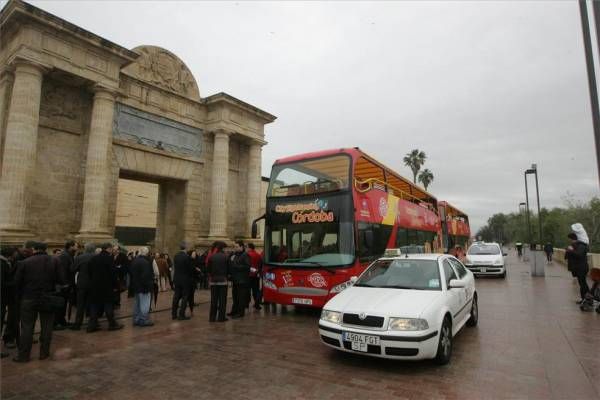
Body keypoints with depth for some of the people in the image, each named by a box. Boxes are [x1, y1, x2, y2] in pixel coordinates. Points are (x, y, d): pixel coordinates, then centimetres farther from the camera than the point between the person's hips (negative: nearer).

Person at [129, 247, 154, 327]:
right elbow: (147, 275, -25)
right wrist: (148, 285, -17)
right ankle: (144, 320, 3)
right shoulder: (145, 262, -21)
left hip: (136, 286, 10)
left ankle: (136, 320, 24)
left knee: (137, 303, 18)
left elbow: (131, 272, 19)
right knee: (145, 304, -1)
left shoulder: (134, 261, 10)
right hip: (144, 286, -10)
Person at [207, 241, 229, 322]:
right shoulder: (225, 257, -8)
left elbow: (208, 269, 1)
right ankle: (221, 317, 6)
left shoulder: (211, 257, -3)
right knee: (222, 300, 4)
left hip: (213, 280, 3)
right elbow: (228, 269, -2)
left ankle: (212, 317, 13)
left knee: (213, 300, 9)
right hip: (223, 280, -2)